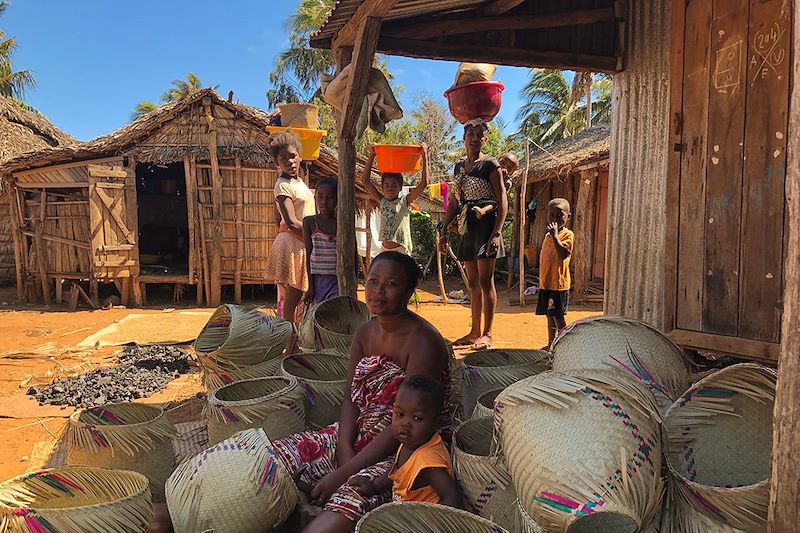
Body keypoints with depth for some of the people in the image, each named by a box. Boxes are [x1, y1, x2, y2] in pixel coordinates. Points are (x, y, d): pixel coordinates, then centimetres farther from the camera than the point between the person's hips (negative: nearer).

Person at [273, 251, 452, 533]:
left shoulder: (423, 341, -18)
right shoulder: (364, 334, 6)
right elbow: (351, 399, 7)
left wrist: (343, 473, -21)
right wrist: (344, 448, -13)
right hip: (358, 436, 8)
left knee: (350, 496, -34)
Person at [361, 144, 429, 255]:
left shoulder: (404, 202, -3)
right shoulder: (382, 201, 6)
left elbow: (423, 183, -12)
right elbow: (365, 180, 3)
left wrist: (424, 157, -13)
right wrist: (371, 156, -2)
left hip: (401, 250, -4)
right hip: (384, 250, 4)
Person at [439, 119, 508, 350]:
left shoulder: (490, 165, -4)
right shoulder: (459, 166, 16)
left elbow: (502, 201, -10)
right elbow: (453, 202, 20)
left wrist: (497, 233, -20)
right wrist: (445, 231, 15)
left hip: (485, 224, -7)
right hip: (466, 227, 7)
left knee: (485, 281, -6)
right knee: (473, 283, 11)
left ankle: (487, 334, -1)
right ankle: (475, 332, 19)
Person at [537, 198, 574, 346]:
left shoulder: (568, 235, -9)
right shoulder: (548, 235, 14)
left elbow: (563, 254, -26)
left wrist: (555, 235, -26)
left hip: (559, 284, -8)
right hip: (546, 283, 8)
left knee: (558, 317, -5)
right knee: (549, 315, 16)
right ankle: (551, 343, 26)